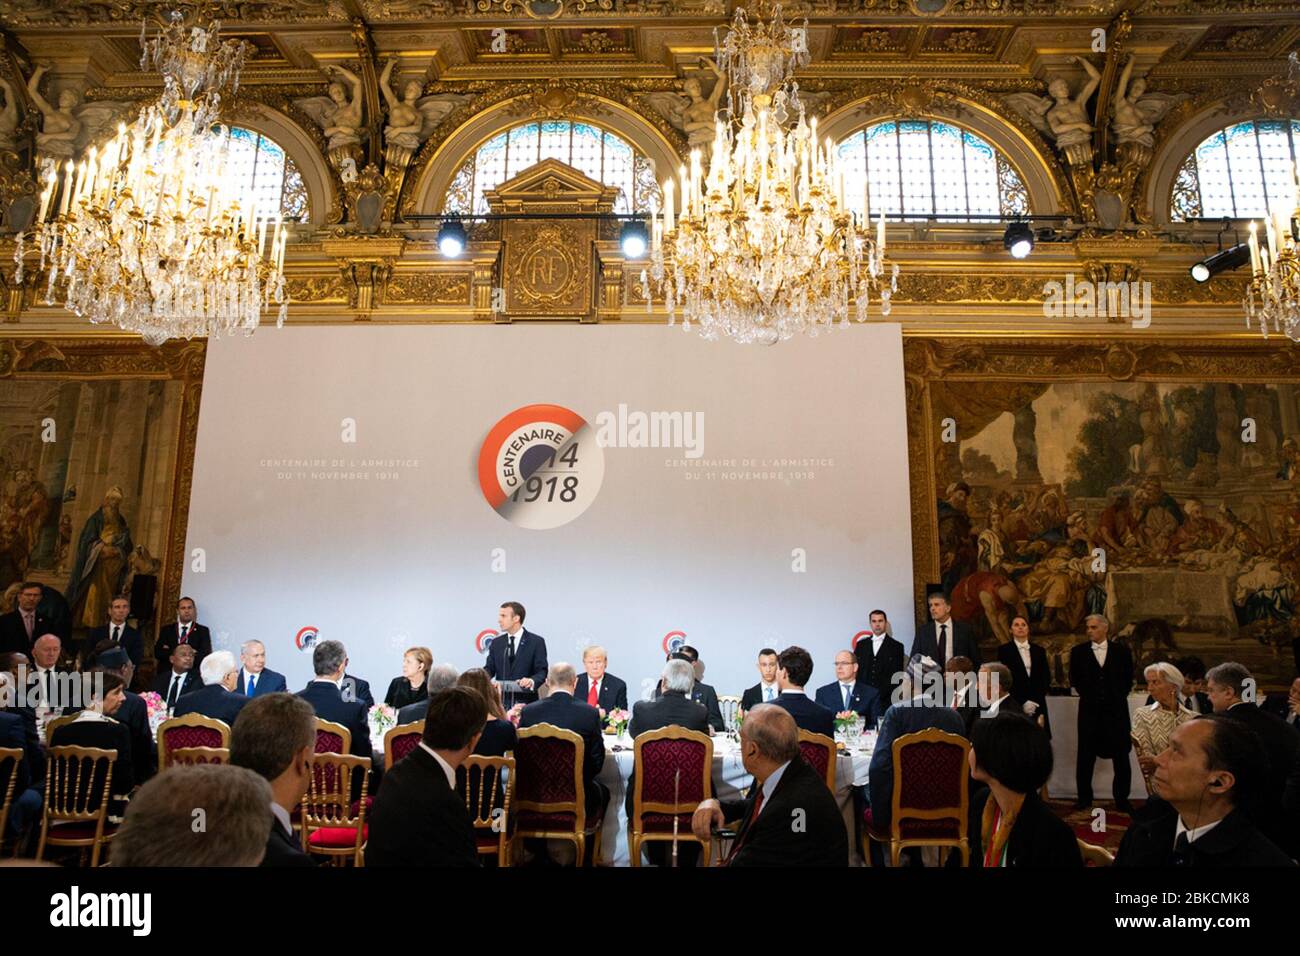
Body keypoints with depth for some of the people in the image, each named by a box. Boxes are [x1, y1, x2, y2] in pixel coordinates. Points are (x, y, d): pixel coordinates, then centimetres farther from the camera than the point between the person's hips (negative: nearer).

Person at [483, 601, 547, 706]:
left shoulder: (536, 641, -1)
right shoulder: (496, 642, 12)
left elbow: (542, 671, -6)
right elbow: (489, 668, 10)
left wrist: (532, 681, -27)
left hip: (525, 701, -3)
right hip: (501, 700, 3)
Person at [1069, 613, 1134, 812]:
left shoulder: (1121, 651, 4)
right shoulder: (1079, 651, 4)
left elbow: (1128, 679, 10)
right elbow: (1075, 679, 10)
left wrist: (1119, 697, 4)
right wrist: (1089, 696, 4)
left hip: (1116, 708, 0)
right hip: (1089, 709, 0)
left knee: (1121, 755, 4)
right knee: (1086, 755, 3)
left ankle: (1122, 799, 15)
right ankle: (1084, 798, 11)